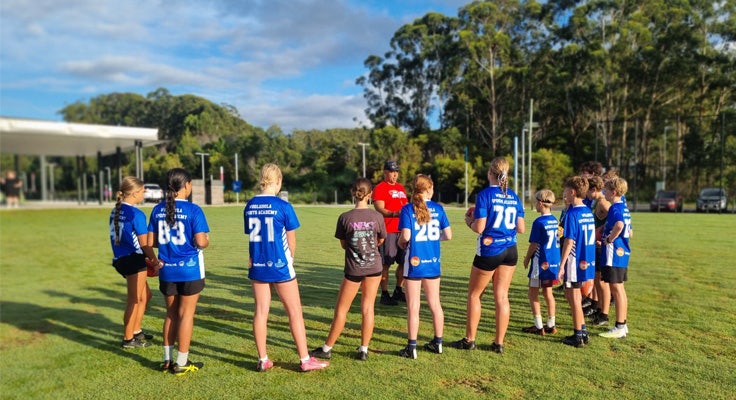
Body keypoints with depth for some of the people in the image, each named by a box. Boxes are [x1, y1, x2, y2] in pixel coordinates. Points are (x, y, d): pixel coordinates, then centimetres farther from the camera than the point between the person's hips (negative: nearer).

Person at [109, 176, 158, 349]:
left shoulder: (115, 211, 10)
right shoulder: (136, 214, -16)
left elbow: (120, 237, 13)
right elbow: (145, 243, -16)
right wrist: (156, 261, -4)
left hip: (120, 258, 9)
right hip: (133, 259, -9)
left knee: (145, 294, 22)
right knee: (135, 300, 5)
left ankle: (136, 331, 31)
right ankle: (128, 339, 15)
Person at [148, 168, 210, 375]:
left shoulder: (158, 209, 2)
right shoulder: (193, 210, -13)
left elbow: (152, 241, 5)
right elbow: (201, 242, -17)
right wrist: (207, 241, 4)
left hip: (167, 270, 5)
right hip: (190, 269, -5)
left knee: (171, 313, 17)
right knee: (186, 314, 5)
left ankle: (167, 359, 24)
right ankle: (182, 363, 13)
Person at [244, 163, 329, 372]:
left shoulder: (250, 206, 2)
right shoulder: (283, 206, -12)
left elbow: (251, 236, 9)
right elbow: (291, 240, -4)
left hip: (257, 266, 5)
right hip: (279, 265, -5)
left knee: (260, 312, 11)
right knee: (295, 312, 5)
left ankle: (263, 360, 19)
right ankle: (305, 360, 12)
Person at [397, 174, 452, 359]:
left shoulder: (407, 209, -9)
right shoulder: (438, 208, 1)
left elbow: (405, 236, -18)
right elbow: (448, 235, 0)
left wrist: (401, 243, 3)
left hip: (414, 262, -3)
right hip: (433, 262, 4)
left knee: (413, 307, 4)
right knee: (435, 304, 16)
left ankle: (412, 347, 10)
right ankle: (438, 342, 27)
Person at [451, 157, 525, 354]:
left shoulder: (485, 194, -12)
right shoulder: (514, 197, 5)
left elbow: (479, 228, -17)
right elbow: (521, 228, 6)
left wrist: (469, 220, 4)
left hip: (489, 251, -5)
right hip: (510, 251, 5)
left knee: (474, 295, 11)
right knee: (502, 296, 9)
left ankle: (469, 340, 18)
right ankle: (499, 343, 14)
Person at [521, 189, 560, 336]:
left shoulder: (539, 222, -16)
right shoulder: (555, 220, 6)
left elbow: (534, 244, -13)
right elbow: (555, 241, 13)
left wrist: (527, 258, 2)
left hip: (541, 262, -8)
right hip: (554, 262, 8)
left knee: (533, 292, 3)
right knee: (548, 292, 16)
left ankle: (538, 327, 6)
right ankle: (551, 325, 22)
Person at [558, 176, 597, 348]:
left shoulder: (572, 213, -15)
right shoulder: (589, 212, 9)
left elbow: (569, 241, -18)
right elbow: (591, 238, 13)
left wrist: (561, 265, -15)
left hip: (575, 261, -8)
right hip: (587, 261, 8)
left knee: (574, 297, 3)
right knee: (571, 295, 19)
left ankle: (578, 336, 12)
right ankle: (583, 331, 25)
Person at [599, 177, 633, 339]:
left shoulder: (615, 208, -16)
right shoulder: (624, 207, 14)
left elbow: (619, 225, -37)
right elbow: (629, 232, 21)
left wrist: (609, 240, -23)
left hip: (614, 253, -10)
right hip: (622, 252, 10)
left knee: (616, 289, -3)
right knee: (619, 288, 16)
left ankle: (619, 328, 4)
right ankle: (623, 325, 24)